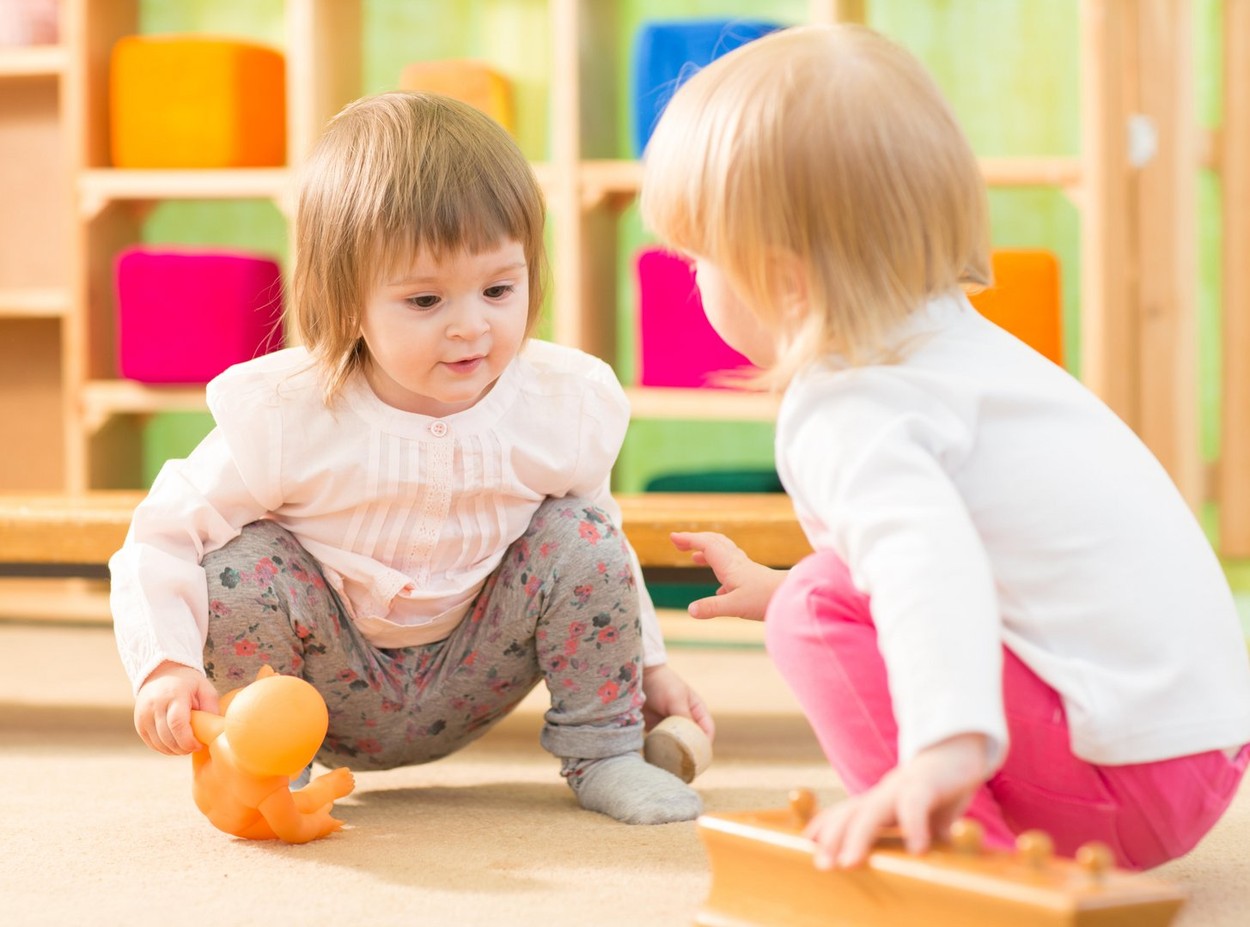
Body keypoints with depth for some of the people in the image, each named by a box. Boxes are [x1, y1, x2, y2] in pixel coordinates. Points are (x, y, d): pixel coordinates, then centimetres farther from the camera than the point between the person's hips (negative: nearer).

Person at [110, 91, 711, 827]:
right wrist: (165, 668, -35)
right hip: (330, 684, -2)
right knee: (236, 569, -29)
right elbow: (166, 533, -20)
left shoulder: (564, 402, -15)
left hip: (462, 694, 2)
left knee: (581, 535, -18)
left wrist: (649, 663, 6)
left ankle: (601, 751, 2)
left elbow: (602, 537, 6)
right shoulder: (284, 415, -25)